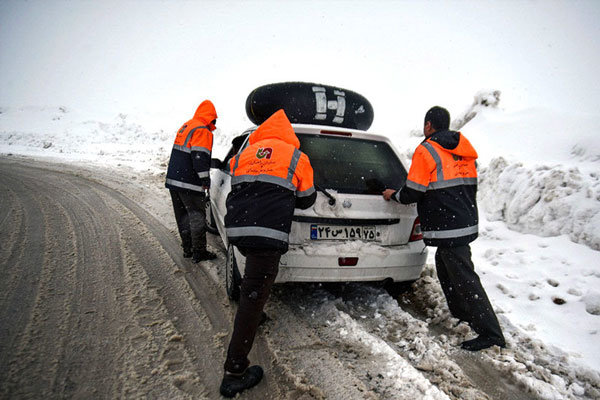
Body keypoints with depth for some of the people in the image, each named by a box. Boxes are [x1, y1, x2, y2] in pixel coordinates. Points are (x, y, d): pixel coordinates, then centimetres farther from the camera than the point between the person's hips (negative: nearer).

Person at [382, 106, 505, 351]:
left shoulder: (426, 151, -10)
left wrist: (394, 195, 7)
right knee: (444, 265, 23)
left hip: (447, 228, -9)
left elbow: (413, 193, -12)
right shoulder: (463, 150, 15)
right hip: (466, 222, 9)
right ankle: (462, 313, 34)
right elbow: (470, 186, 19)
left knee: (464, 277, -5)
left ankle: (490, 333, 0)